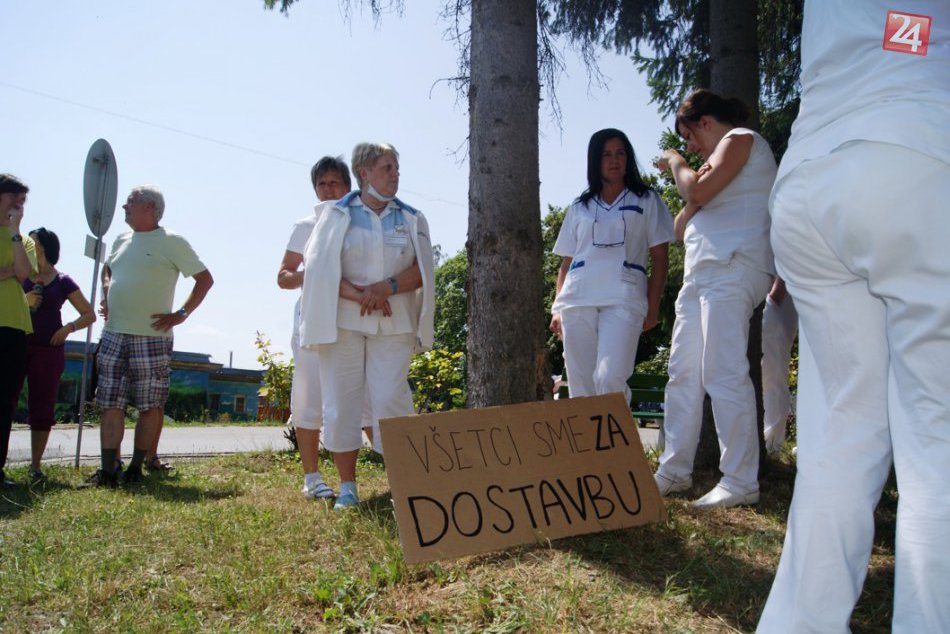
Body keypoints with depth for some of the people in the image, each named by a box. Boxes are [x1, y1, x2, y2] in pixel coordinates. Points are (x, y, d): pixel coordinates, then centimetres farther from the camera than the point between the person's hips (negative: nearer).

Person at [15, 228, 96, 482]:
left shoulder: (62, 281, 7)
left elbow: (89, 314, 9)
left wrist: (69, 328, -7)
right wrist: (23, 301, -9)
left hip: (48, 349, -1)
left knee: (42, 408, 2)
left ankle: (35, 466, 11)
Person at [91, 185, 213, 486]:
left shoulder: (171, 242, -2)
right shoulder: (122, 240, 16)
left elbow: (205, 278, -3)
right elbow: (107, 270, 34)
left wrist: (181, 314, -8)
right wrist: (105, 297, 15)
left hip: (152, 337, -5)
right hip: (113, 335, 5)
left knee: (151, 406, -1)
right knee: (110, 404, 1)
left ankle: (136, 467, 10)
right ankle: (108, 470, 4)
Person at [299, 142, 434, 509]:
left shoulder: (412, 219, 12)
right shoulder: (336, 214, 7)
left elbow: (422, 269, 3)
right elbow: (319, 265, -3)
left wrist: (385, 288, -15)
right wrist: (358, 296, -16)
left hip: (392, 324, 1)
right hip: (343, 321, 0)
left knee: (391, 400, -8)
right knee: (341, 402, -1)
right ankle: (347, 486, 9)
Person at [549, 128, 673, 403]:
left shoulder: (646, 200, 14)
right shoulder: (579, 208, 21)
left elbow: (659, 258, 9)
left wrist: (653, 306, -1)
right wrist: (557, 309, 9)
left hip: (623, 300, -3)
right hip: (577, 300, 3)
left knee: (610, 379, -21)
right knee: (580, 385, 1)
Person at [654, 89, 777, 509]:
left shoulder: (740, 139, 4)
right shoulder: (722, 155, 31)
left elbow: (698, 192, -13)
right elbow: (680, 228, 24)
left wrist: (675, 163, 6)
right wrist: (687, 171, 12)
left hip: (730, 268, -10)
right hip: (701, 273, 10)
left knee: (724, 374, -14)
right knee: (683, 373, 6)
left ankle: (741, 482, -9)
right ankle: (675, 470, 10)